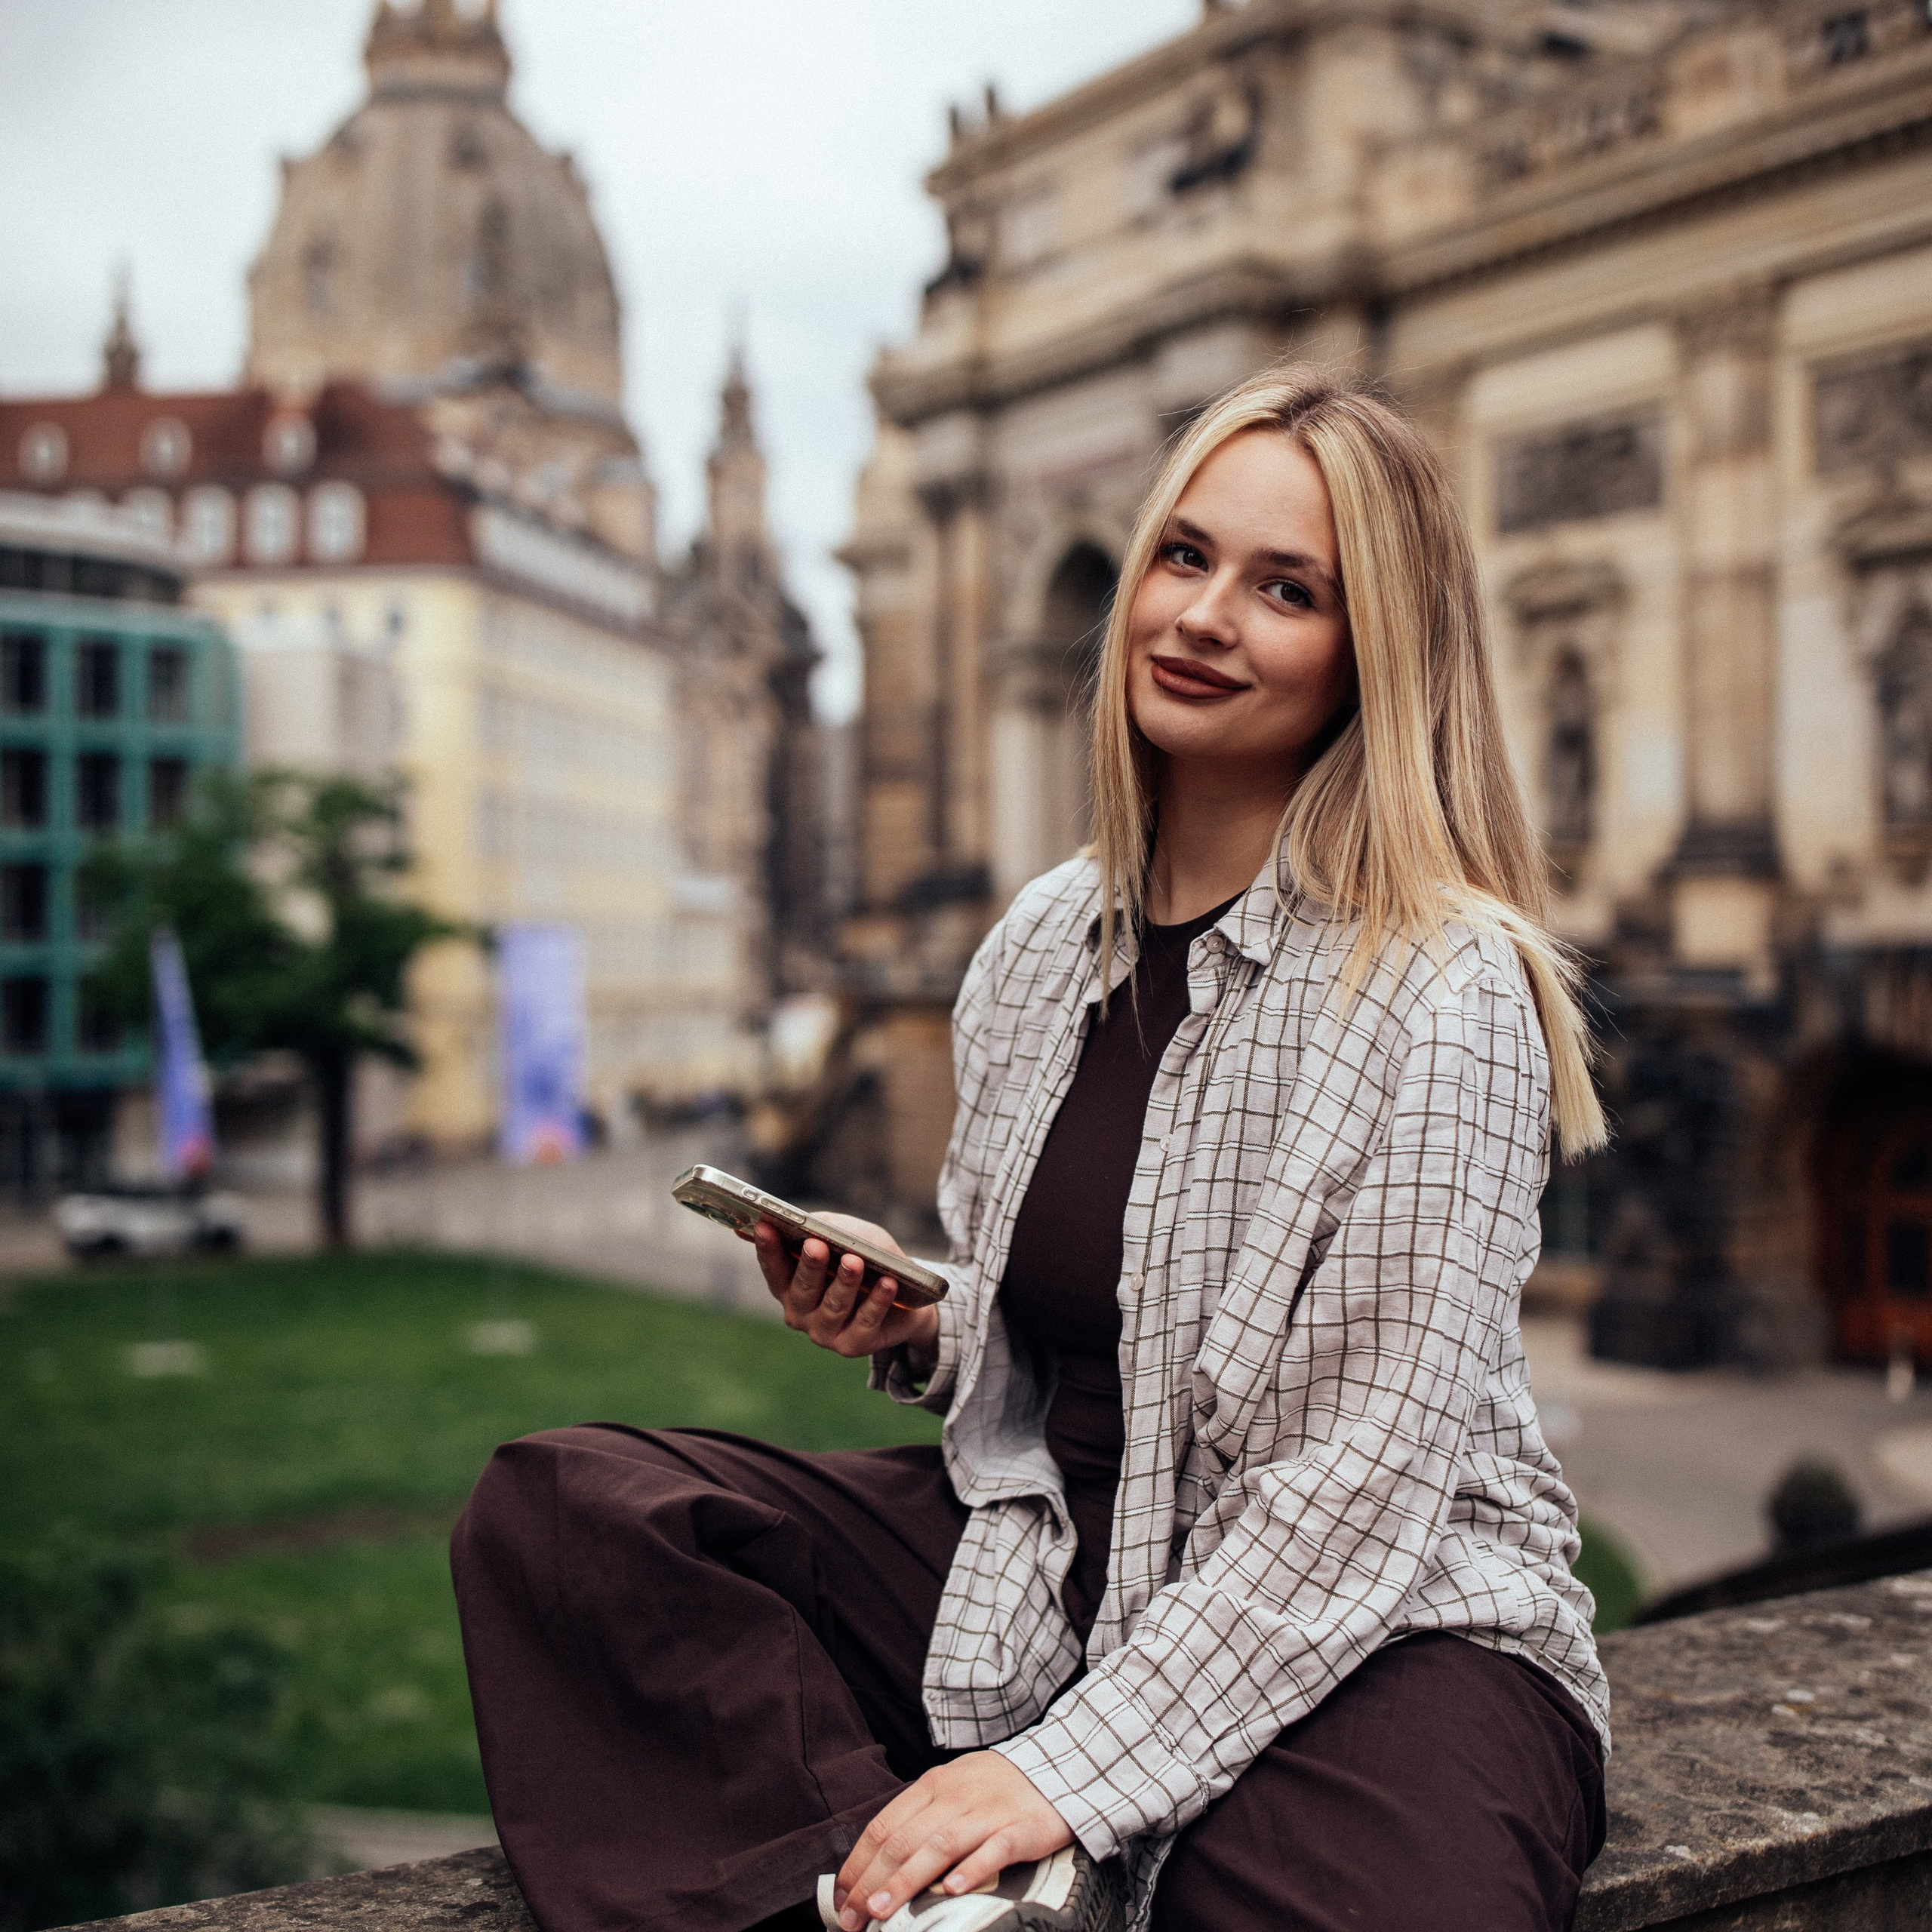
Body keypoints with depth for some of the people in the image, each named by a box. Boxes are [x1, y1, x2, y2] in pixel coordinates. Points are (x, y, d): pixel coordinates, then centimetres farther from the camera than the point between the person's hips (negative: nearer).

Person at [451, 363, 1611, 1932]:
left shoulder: (1445, 991, -14)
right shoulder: (1042, 946, 5)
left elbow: (1377, 1468, -18)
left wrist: (1069, 1770, -22)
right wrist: (907, 1333, -6)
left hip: (1391, 1626, -5)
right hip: (1049, 1578, 6)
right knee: (558, 1510, -7)